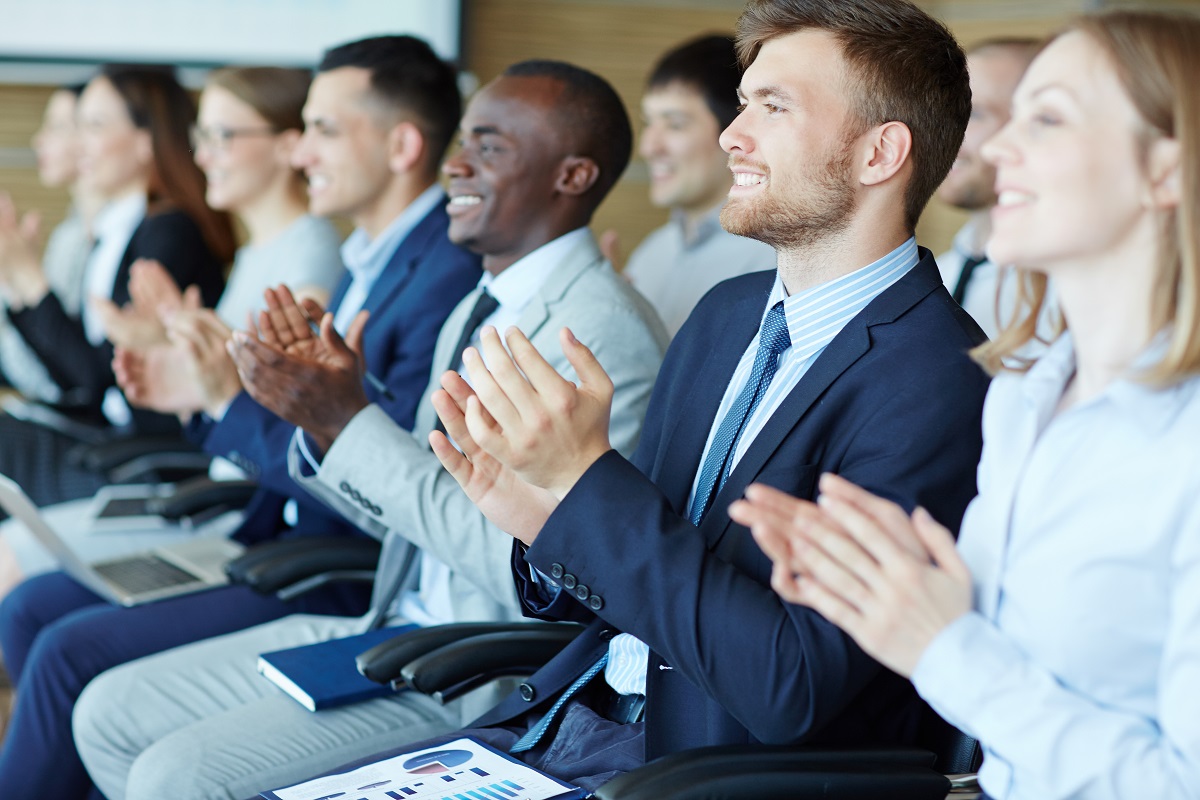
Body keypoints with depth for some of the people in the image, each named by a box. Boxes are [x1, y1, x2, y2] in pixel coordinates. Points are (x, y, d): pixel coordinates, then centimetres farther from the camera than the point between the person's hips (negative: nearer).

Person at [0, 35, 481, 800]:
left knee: (72, 651, -16)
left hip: (348, 584, -10)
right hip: (284, 541, 10)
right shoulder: (373, 259, 13)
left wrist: (226, 396, -18)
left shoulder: (450, 277, -20)